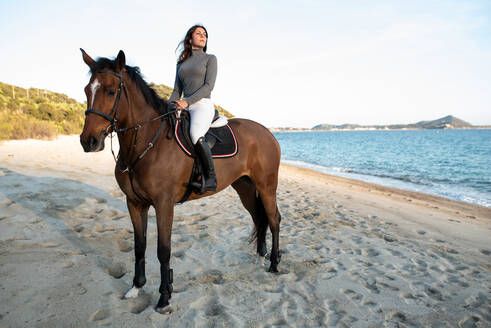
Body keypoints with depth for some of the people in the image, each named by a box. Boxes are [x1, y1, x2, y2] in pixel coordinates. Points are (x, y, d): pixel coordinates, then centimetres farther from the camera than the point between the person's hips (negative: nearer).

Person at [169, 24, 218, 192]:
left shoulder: (210, 58, 7)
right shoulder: (181, 63, 20)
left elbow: (208, 86, -6)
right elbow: (177, 90, 18)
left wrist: (187, 101, -16)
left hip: (203, 105, -6)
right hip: (184, 108, 6)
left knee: (195, 135, -34)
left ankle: (211, 178, -24)